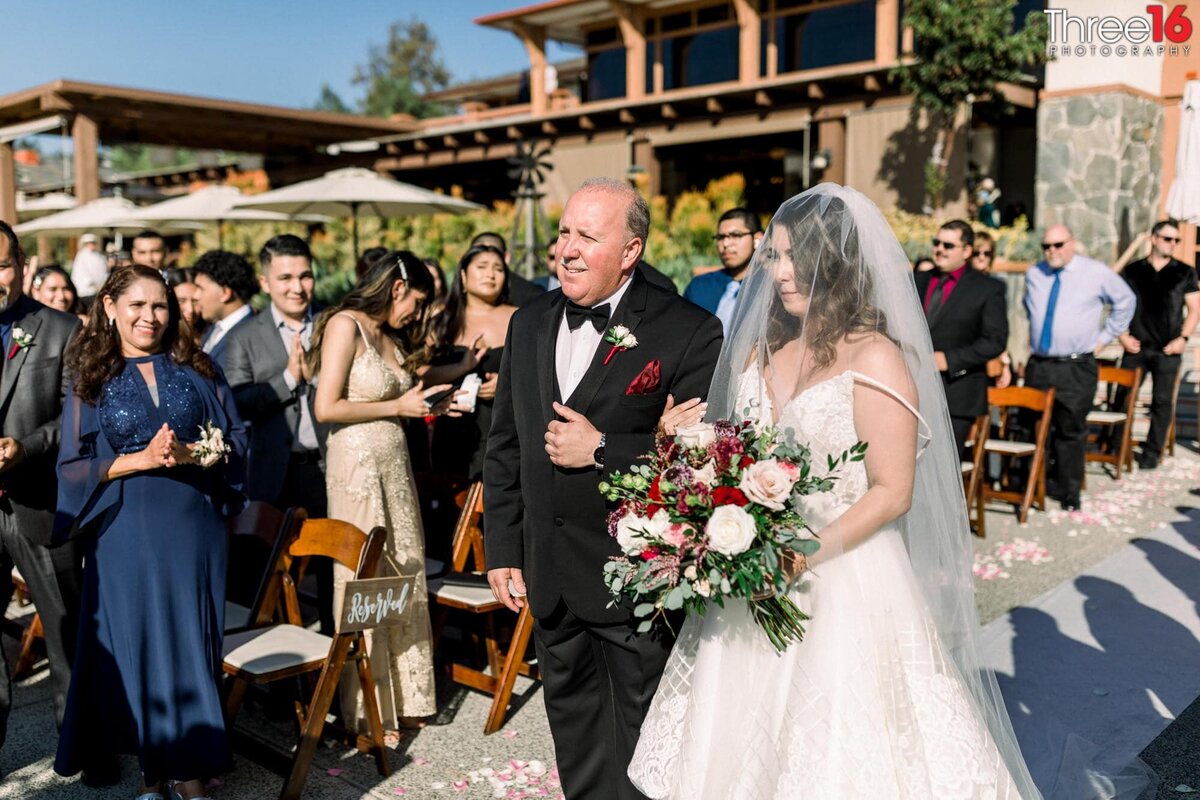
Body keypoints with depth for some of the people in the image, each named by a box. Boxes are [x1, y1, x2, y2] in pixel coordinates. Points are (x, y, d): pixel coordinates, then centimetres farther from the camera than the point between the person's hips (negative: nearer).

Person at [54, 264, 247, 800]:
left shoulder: (196, 370, 6)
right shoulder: (91, 380, 3)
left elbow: (236, 439, 4)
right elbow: (73, 466, 0)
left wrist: (190, 453, -14)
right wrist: (139, 459, -14)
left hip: (193, 526, 1)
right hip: (126, 533, -1)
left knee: (193, 640, 5)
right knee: (137, 643, 6)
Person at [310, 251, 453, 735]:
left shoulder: (390, 335, 15)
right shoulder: (346, 325, -9)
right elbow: (326, 408, -16)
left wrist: (425, 405, 1)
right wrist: (399, 407, -12)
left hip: (394, 462, 8)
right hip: (358, 463, -8)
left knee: (402, 577, 10)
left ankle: (402, 696, 23)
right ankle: (366, 709, 14)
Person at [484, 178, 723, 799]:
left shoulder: (689, 333, -13)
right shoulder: (529, 324, 6)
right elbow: (504, 448, 10)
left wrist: (601, 448, -20)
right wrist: (502, 551, 8)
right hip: (548, 578, 6)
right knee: (575, 738, 23)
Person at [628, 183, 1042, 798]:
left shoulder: (875, 360, -12)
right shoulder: (761, 352, 7)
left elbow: (893, 492, -15)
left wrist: (805, 556, -22)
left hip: (844, 583, -6)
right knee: (745, 743, 14)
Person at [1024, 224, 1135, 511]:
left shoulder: (1096, 272, -2)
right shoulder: (1033, 274, 8)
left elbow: (1126, 300, 12)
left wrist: (1106, 336, 8)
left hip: (1076, 369, -3)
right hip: (1037, 366, 3)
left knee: (1071, 431, 1)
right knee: (1034, 428, 6)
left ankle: (1069, 492, 13)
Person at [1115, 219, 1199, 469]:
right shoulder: (1132, 271, 6)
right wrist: (1123, 335, -3)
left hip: (1168, 350, 0)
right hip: (1136, 347, 0)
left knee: (1162, 402, 2)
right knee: (1122, 397, 1)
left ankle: (1151, 453, 10)